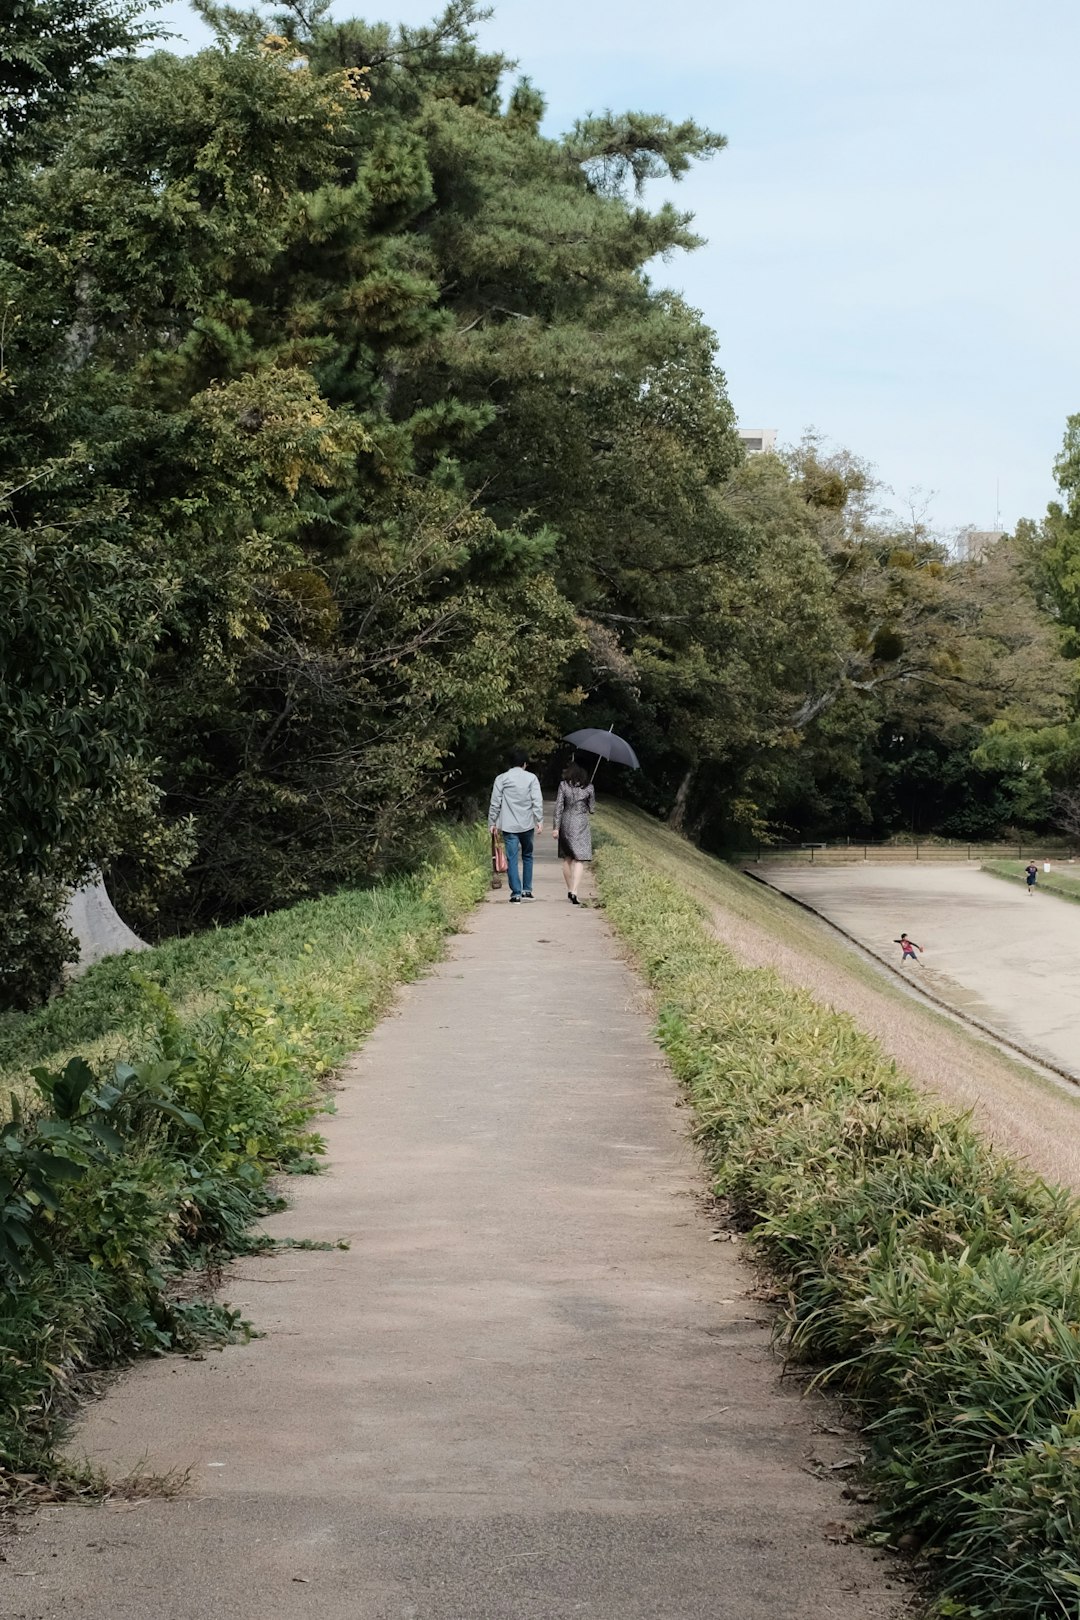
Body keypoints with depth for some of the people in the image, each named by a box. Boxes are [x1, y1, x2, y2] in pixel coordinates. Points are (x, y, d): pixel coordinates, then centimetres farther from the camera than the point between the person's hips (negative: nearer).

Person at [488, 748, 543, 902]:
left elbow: (495, 803, 1)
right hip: (527, 825, 1)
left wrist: (492, 822, 9)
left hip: (509, 826, -1)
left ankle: (516, 892, -6)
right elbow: (537, 801, -6)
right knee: (527, 856, 16)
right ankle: (527, 889, 16)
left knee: (512, 858, -1)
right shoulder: (531, 778, 0)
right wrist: (539, 820, -3)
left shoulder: (501, 779, 1)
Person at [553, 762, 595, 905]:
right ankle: (574, 891, -19)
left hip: (566, 823, 1)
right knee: (578, 860, -5)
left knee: (567, 859, 15)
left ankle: (570, 890, 22)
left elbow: (559, 807, -4)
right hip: (581, 824, -1)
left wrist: (556, 827, -2)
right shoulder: (588, 787, 0)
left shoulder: (563, 785, -1)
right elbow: (592, 809, 6)